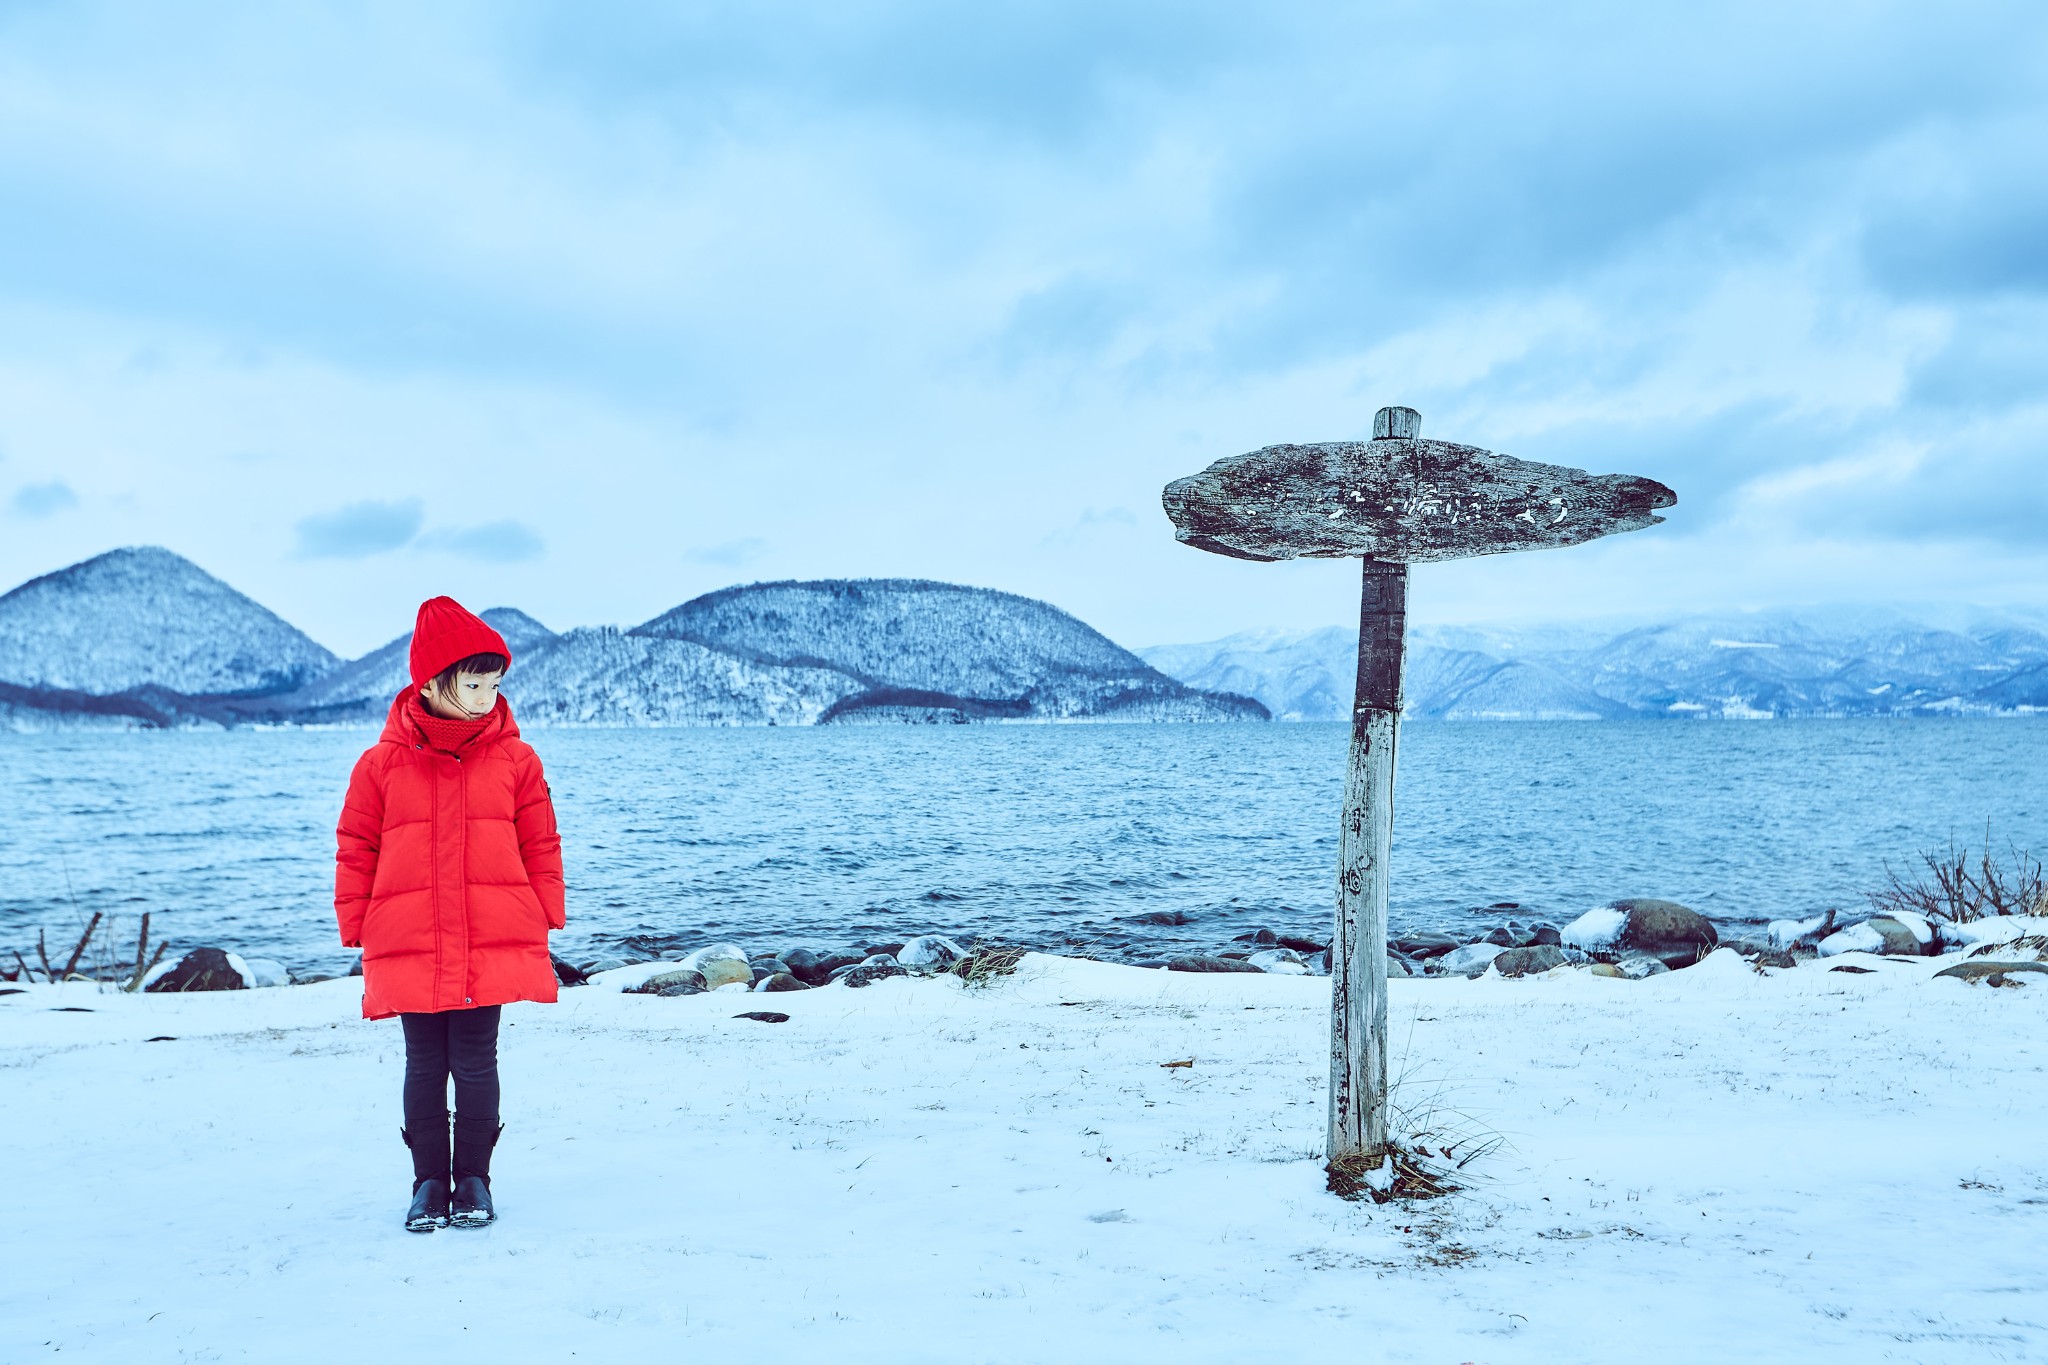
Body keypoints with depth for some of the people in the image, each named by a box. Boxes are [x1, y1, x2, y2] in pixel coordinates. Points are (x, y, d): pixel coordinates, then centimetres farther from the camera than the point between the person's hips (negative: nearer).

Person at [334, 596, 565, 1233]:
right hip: (410, 948, 1)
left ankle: (473, 1179, 21)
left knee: (476, 1062, 6)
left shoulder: (515, 760, 1)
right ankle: (430, 1181, 24)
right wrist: (357, 931, 4)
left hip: (494, 947, 0)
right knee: (425, 1065, 10)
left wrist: (544, 923, 3)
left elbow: (541, 847, 6)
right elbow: (355, 850, 6)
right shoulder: (382, 763, 0)